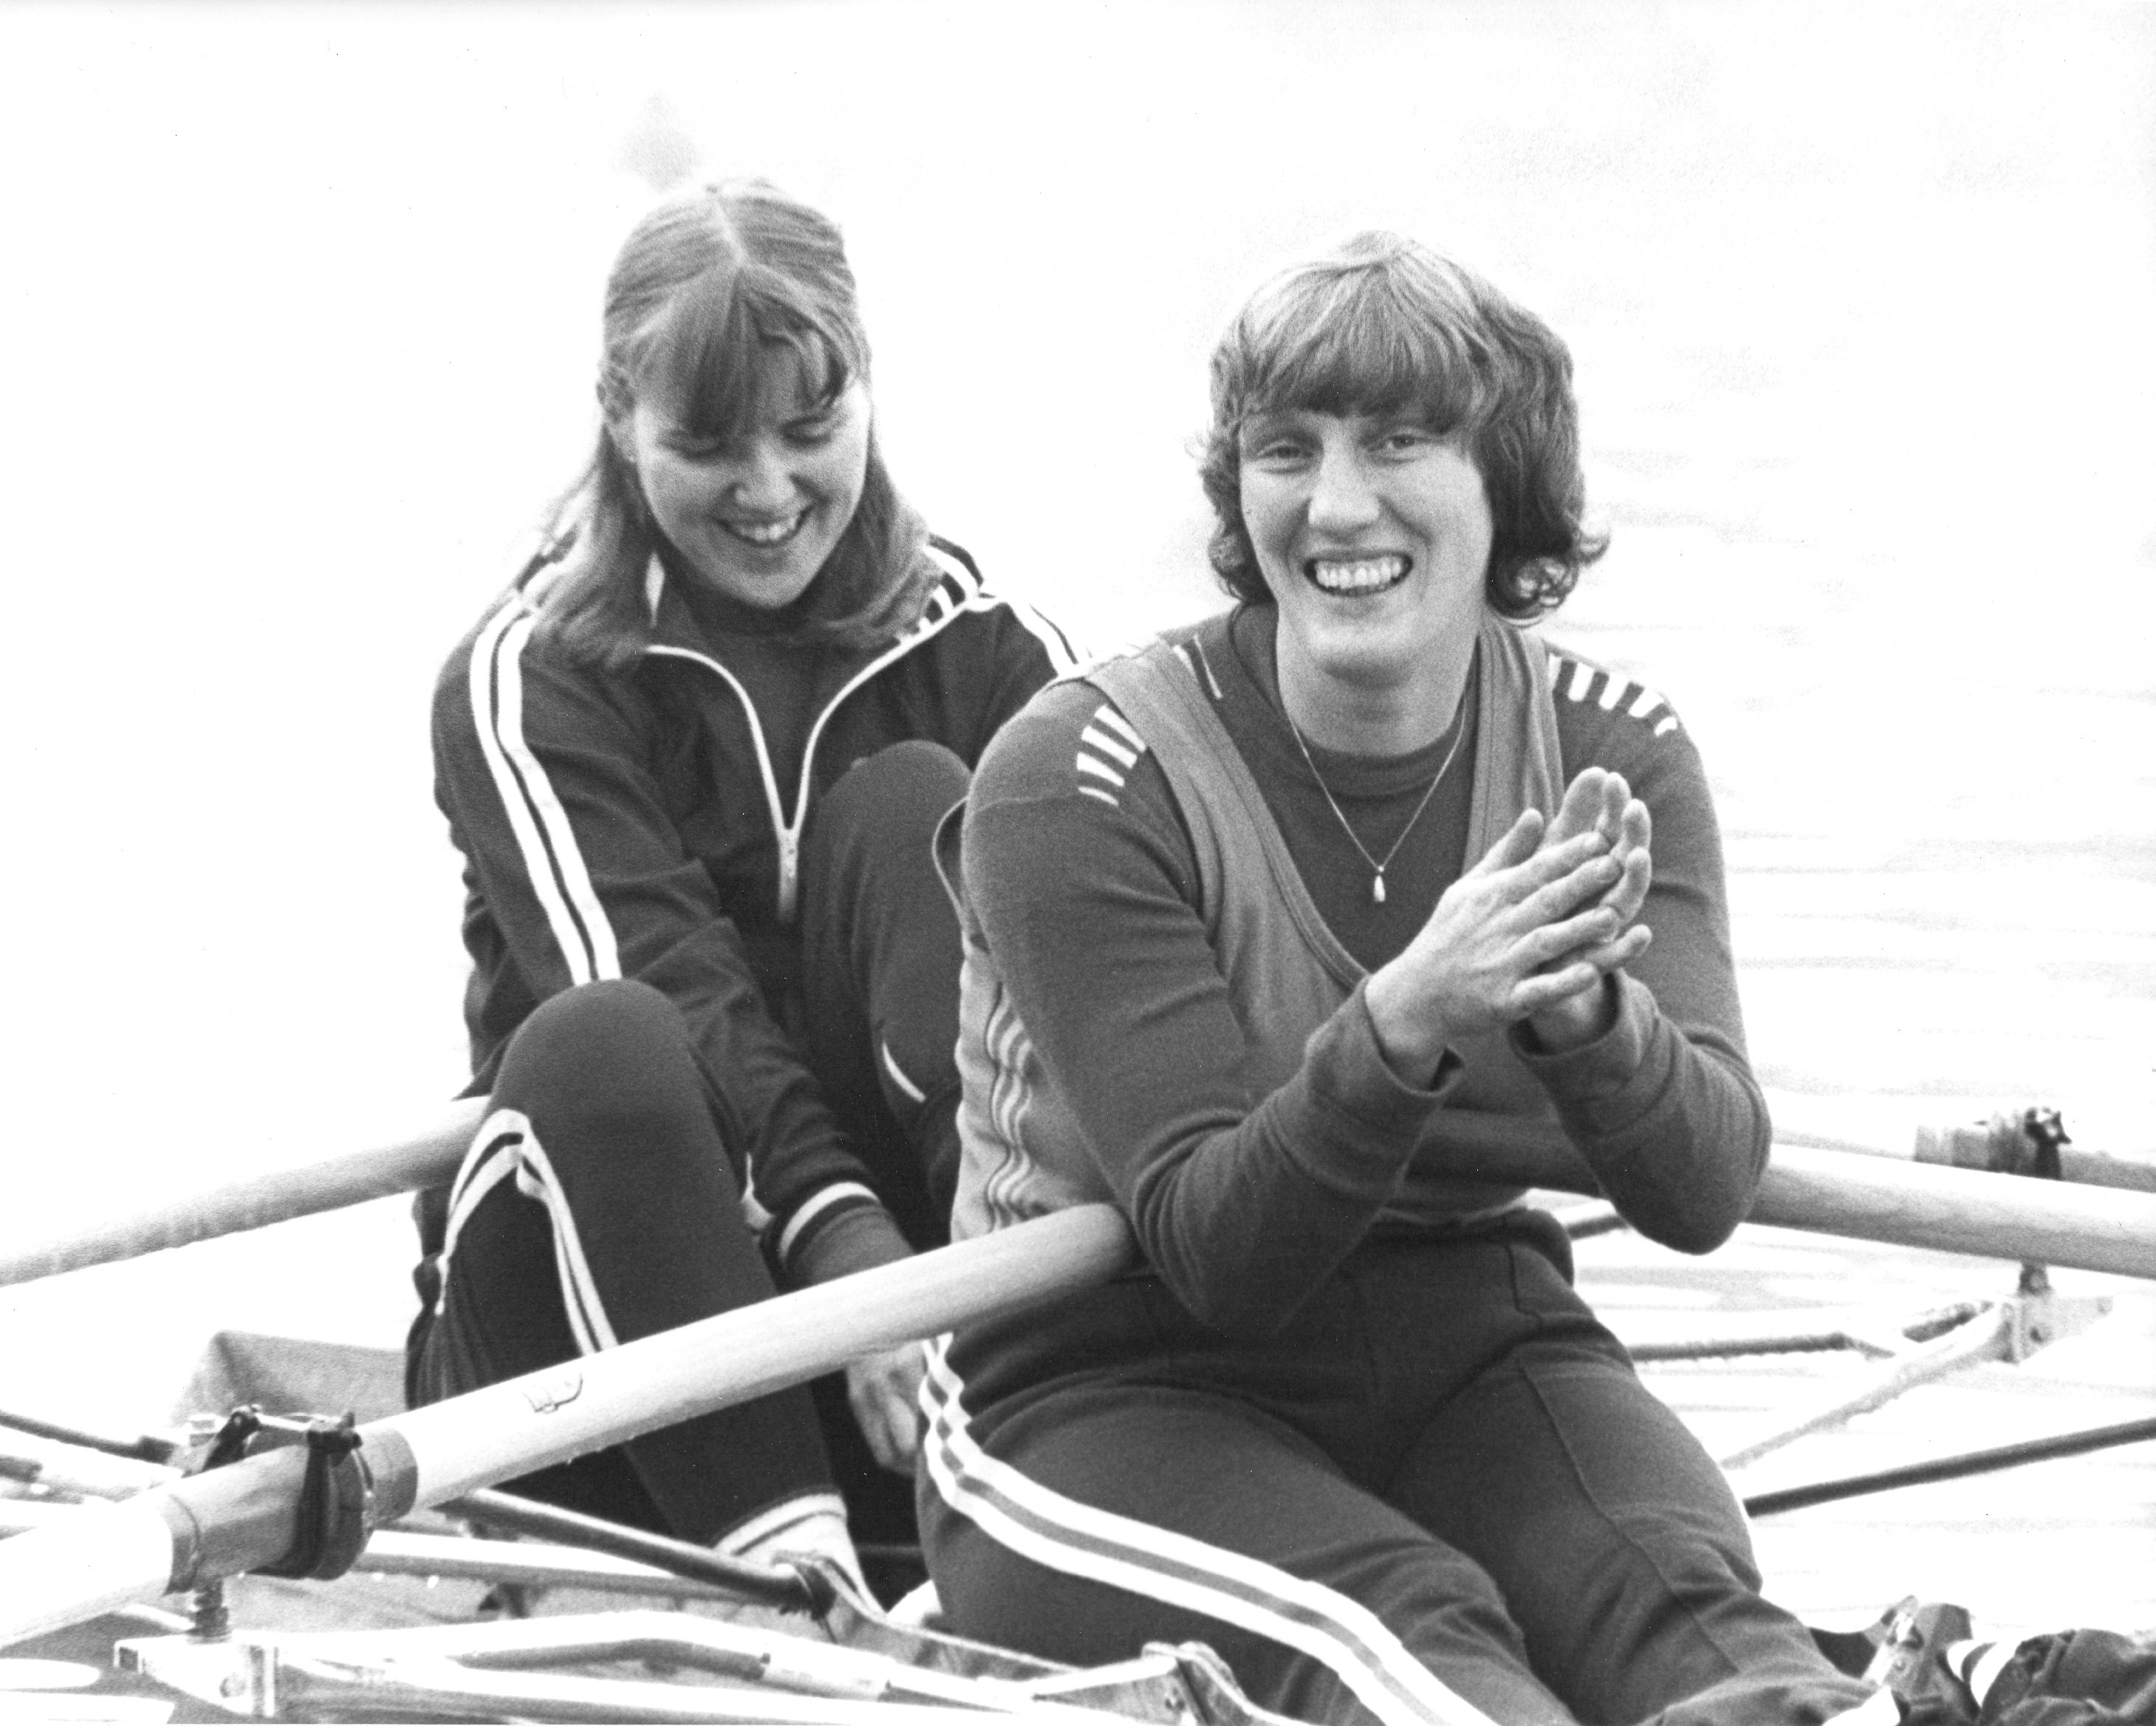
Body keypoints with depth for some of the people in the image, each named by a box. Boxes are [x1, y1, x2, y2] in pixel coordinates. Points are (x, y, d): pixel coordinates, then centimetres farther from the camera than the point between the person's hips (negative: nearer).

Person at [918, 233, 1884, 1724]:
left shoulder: (1611, 753, 1)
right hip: (1102, 1392, -4)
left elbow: (1703, 1193, -12)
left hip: (1468, 1348, 4)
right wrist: (1405, 1026, -36)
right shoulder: (1079, 781, -11)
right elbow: (1214, 1251, -17)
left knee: (1679, 1590, -30)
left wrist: (1583, 1009, -35)